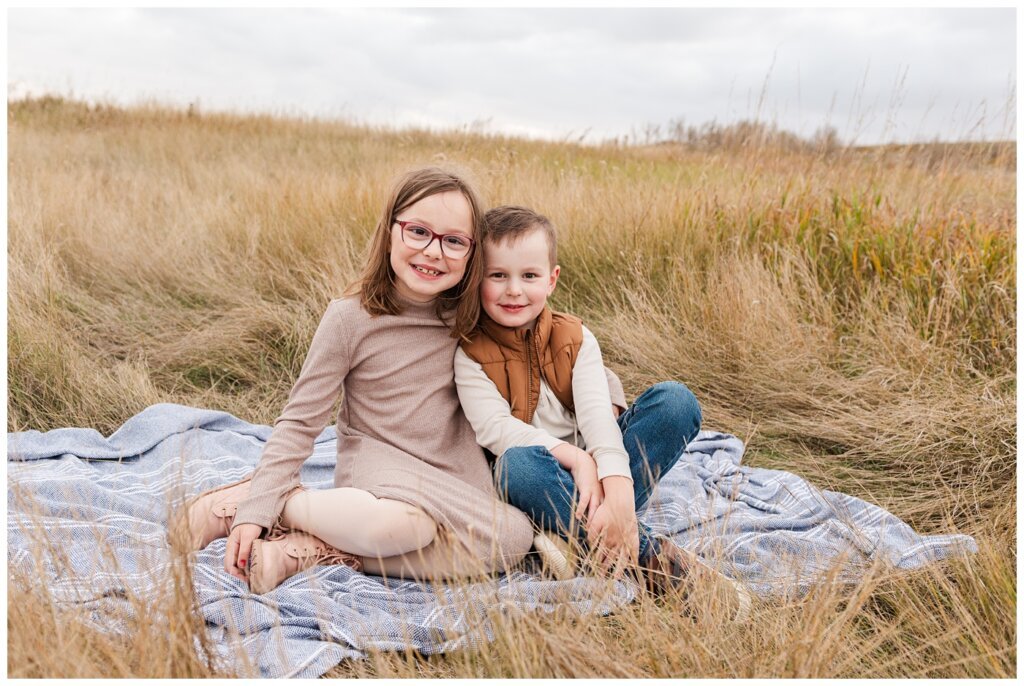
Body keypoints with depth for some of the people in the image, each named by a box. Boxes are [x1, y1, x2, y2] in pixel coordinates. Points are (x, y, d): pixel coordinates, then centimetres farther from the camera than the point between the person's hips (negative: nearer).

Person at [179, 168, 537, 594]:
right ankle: (241, 501, -12)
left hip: (455, 475, 5)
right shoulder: (351, 317, -11)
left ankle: (313, 551, -20)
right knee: (401, 523, -39)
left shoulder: (467, 315, 1)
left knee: (515, 536, -25)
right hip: (378, 460, -5)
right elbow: (300, 421, -9)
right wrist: (254, 510, -16)